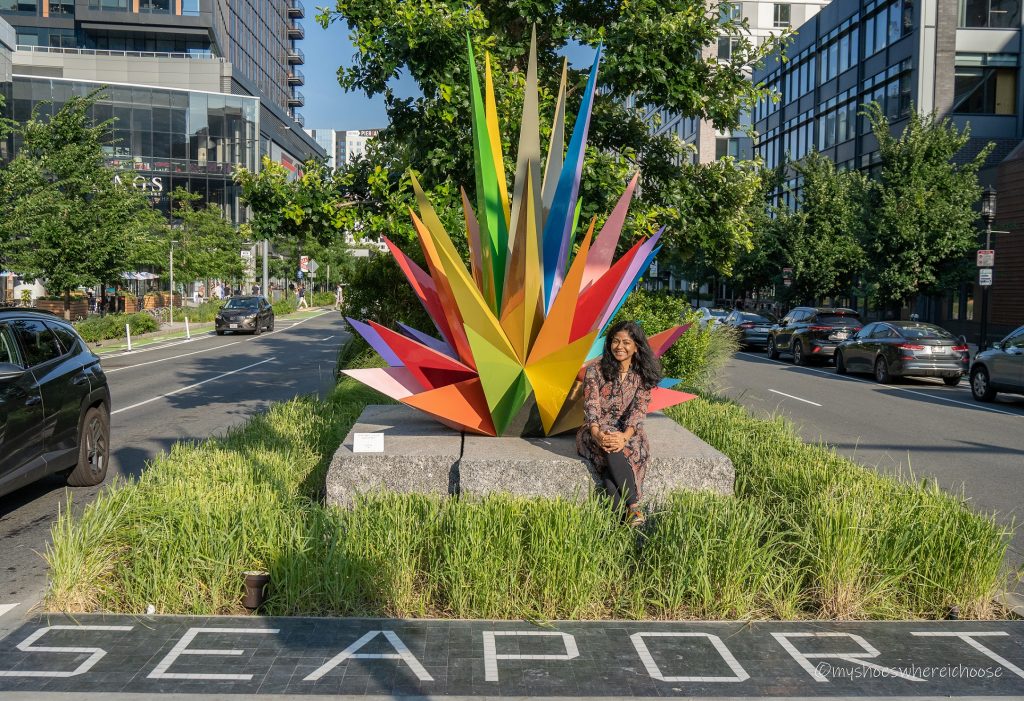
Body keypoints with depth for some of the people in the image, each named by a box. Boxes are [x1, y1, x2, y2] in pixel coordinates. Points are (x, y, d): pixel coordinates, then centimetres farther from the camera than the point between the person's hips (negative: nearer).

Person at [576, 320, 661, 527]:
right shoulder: (595, 370, 1)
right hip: (597, 432, -1)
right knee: (610, 449, -37)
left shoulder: (643, 376, 4)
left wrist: (625, 436, -27)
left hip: (627, 433, 1)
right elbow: (591, 405, -9)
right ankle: (633, 506, -43)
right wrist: (598, 435, -28)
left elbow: (639, 410, -7)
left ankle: (621, 510, -44)